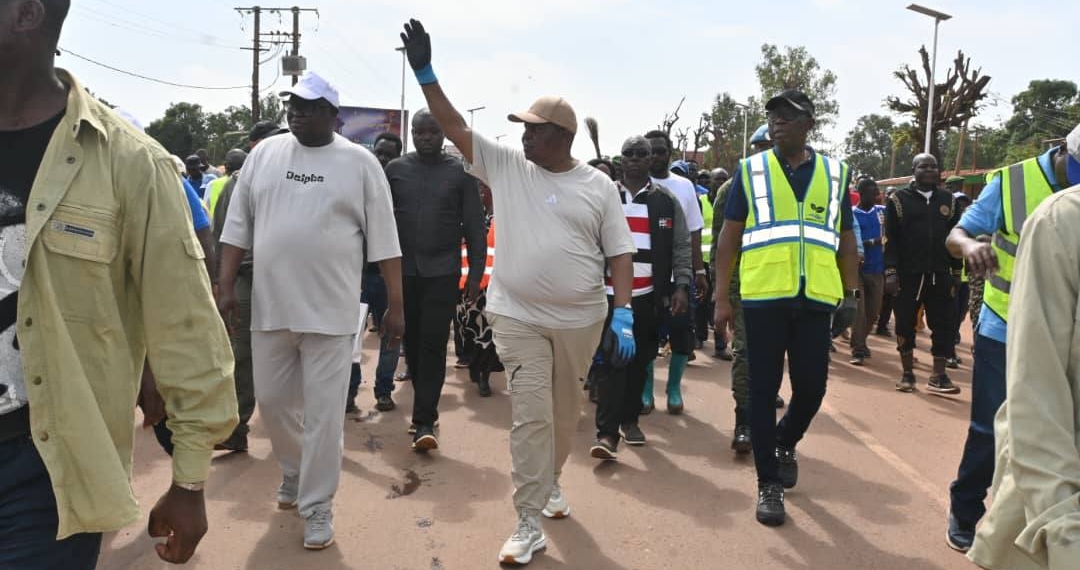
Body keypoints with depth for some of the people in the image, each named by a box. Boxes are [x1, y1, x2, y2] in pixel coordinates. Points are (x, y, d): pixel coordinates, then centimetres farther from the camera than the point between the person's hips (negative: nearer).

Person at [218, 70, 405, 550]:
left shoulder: (359, 162, -2)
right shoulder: (264, 154, 7)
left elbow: (382, 238, -2)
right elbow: (238, 226, 9)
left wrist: (395, 304, -3)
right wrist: (226, 286, 4)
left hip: (330, 311, -3)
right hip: (270, 306, 4)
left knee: (323, 412, 1)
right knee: (272, 401, 14)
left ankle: (317, 506, 15)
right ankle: (294, 471, 41)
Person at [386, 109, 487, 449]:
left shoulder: (460, 172, 1)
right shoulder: (395, 170, 6)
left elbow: (474, 227, 1)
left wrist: (475, 273, -3)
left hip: (442, 271, -2)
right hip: (403, 270, 3)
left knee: (433, 345, -6)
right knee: (412, 342, 9)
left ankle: (424, 421, -3)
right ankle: (426, 407, 25)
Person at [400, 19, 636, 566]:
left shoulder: (598, 186, -1)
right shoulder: (506, 166, 1)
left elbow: (620, 253, -1)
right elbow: (454, 126, -2)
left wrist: (623, 313, -11)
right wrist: (425, 72, -12)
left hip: (580, 319, 1)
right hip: (518, 317, -1)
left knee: (564, 410, 17)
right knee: (531, 415, -3)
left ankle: (550, 481, 43)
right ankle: (529, 524, 6)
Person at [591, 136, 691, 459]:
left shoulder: (667, 200, 6)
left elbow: (681, 246, 5)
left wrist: (681, 286, -5)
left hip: (650, 296, 2)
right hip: (611, 294, -1)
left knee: (640, 361, 11)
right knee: (612, 362, -7)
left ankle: (629, 419, 27)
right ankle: (607, 432, -7)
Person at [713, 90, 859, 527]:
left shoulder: (835, 174, 10)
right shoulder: (750, 171, 4)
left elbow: (845, 240, 14)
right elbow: (729, 237, 3)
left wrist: (852, 294, 9)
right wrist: (721, 297, -1)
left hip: (815, 298, 2)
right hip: (764, 297, -2)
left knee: (812, 387, 7)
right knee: (764, 390, 2)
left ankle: (785, 443, 38)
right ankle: (769, 484, 14)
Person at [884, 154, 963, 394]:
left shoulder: (948, 200, 12)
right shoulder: (899, 199, 1)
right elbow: (890, 239, -3)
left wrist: (956, 271, 12)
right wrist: (890, 271, -10)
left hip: (940, 275, 3)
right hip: (908, 274, -3)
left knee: (944, 325, 1)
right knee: (905, 324, 2)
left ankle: (938, 376, 8)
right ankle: (907, 374, 13)